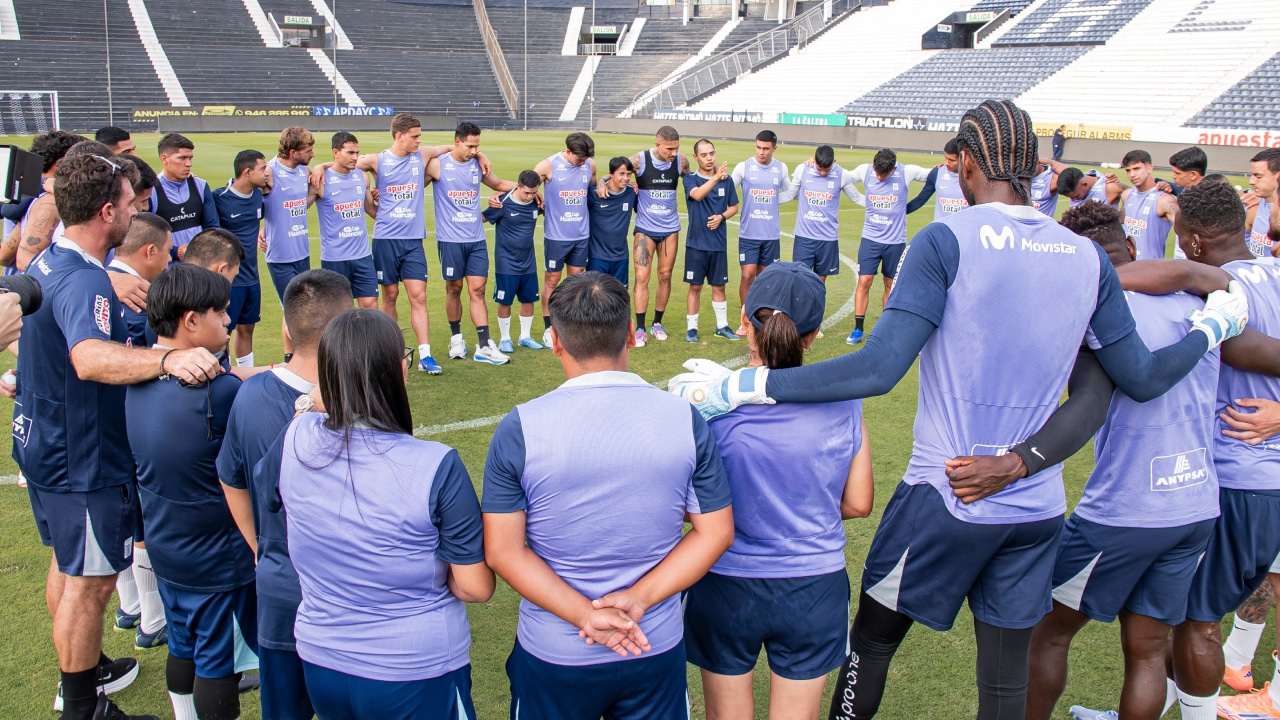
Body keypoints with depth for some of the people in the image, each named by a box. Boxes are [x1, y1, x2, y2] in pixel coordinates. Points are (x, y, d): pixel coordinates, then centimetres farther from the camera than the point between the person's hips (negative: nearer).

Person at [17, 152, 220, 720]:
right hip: (82, 459, -11)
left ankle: (83, 670, 43)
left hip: (43, 441, 11)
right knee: (89, 583, 3)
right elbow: (90, 358, -48)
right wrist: (168, 359, -63)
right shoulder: (84, 281, -29)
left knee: (68, 564, 24)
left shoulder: (47, 261, 4)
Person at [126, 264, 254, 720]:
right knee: (218, 663, 9)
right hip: (218, 559, -7)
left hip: (163, 548, 7)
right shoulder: (220, 392, -28)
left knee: (183, 648, 24)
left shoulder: (139, 381, -5)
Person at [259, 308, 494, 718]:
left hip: (320, 666, 4)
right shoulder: (436, 467, -26)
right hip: (417, 675, -4)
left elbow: (267, 488, 10)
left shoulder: (294, 441, -14)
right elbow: (475, 588, -19)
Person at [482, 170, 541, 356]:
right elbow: (481, 218, -7)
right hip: (506, 263, -4)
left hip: (528, 263, 4)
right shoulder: (503, 203, -17)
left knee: (528, 299, 11)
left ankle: (525, 337, 26)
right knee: (505, 301, 4)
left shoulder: (536, 203, -4)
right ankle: (505, 339, 19)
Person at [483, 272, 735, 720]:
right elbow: (716, 533, -6)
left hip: (553, 654, -1)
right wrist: (639, 599, -12)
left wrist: (585, 614, -16)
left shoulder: (519, 428, -14)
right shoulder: (686, 420, -9)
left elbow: (503, 551, -14)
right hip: (657, 650, 1)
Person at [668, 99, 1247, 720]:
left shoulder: (948, 241, -14)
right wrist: (1212, 327, 27)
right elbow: (1142, 379, 8)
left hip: (946, 499, -5)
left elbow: (879, 368, -23)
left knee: (871, 642, 16)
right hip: (1037, 507, 5)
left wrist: (741, 384, -22)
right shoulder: (1087, 257, 2)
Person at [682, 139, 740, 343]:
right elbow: (697, 195, -26)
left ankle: (722, 326, 22)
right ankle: (691, 328, 13)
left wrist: (721, 217, -10)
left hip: (719, 243, 2)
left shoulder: (727, 180, 3)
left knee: (719, 286, 11)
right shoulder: (690, 179, -5)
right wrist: (715, 177, -41)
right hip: (696, 243, -2)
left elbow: (734, 207, 11)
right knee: (695, 286, 4)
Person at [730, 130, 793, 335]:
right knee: (748, 275, -8)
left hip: (771, 234, 2)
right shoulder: (743, 167, -2)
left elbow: (790, 193, 22)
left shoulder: (781, 168, 6)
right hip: (748, 233, -2)